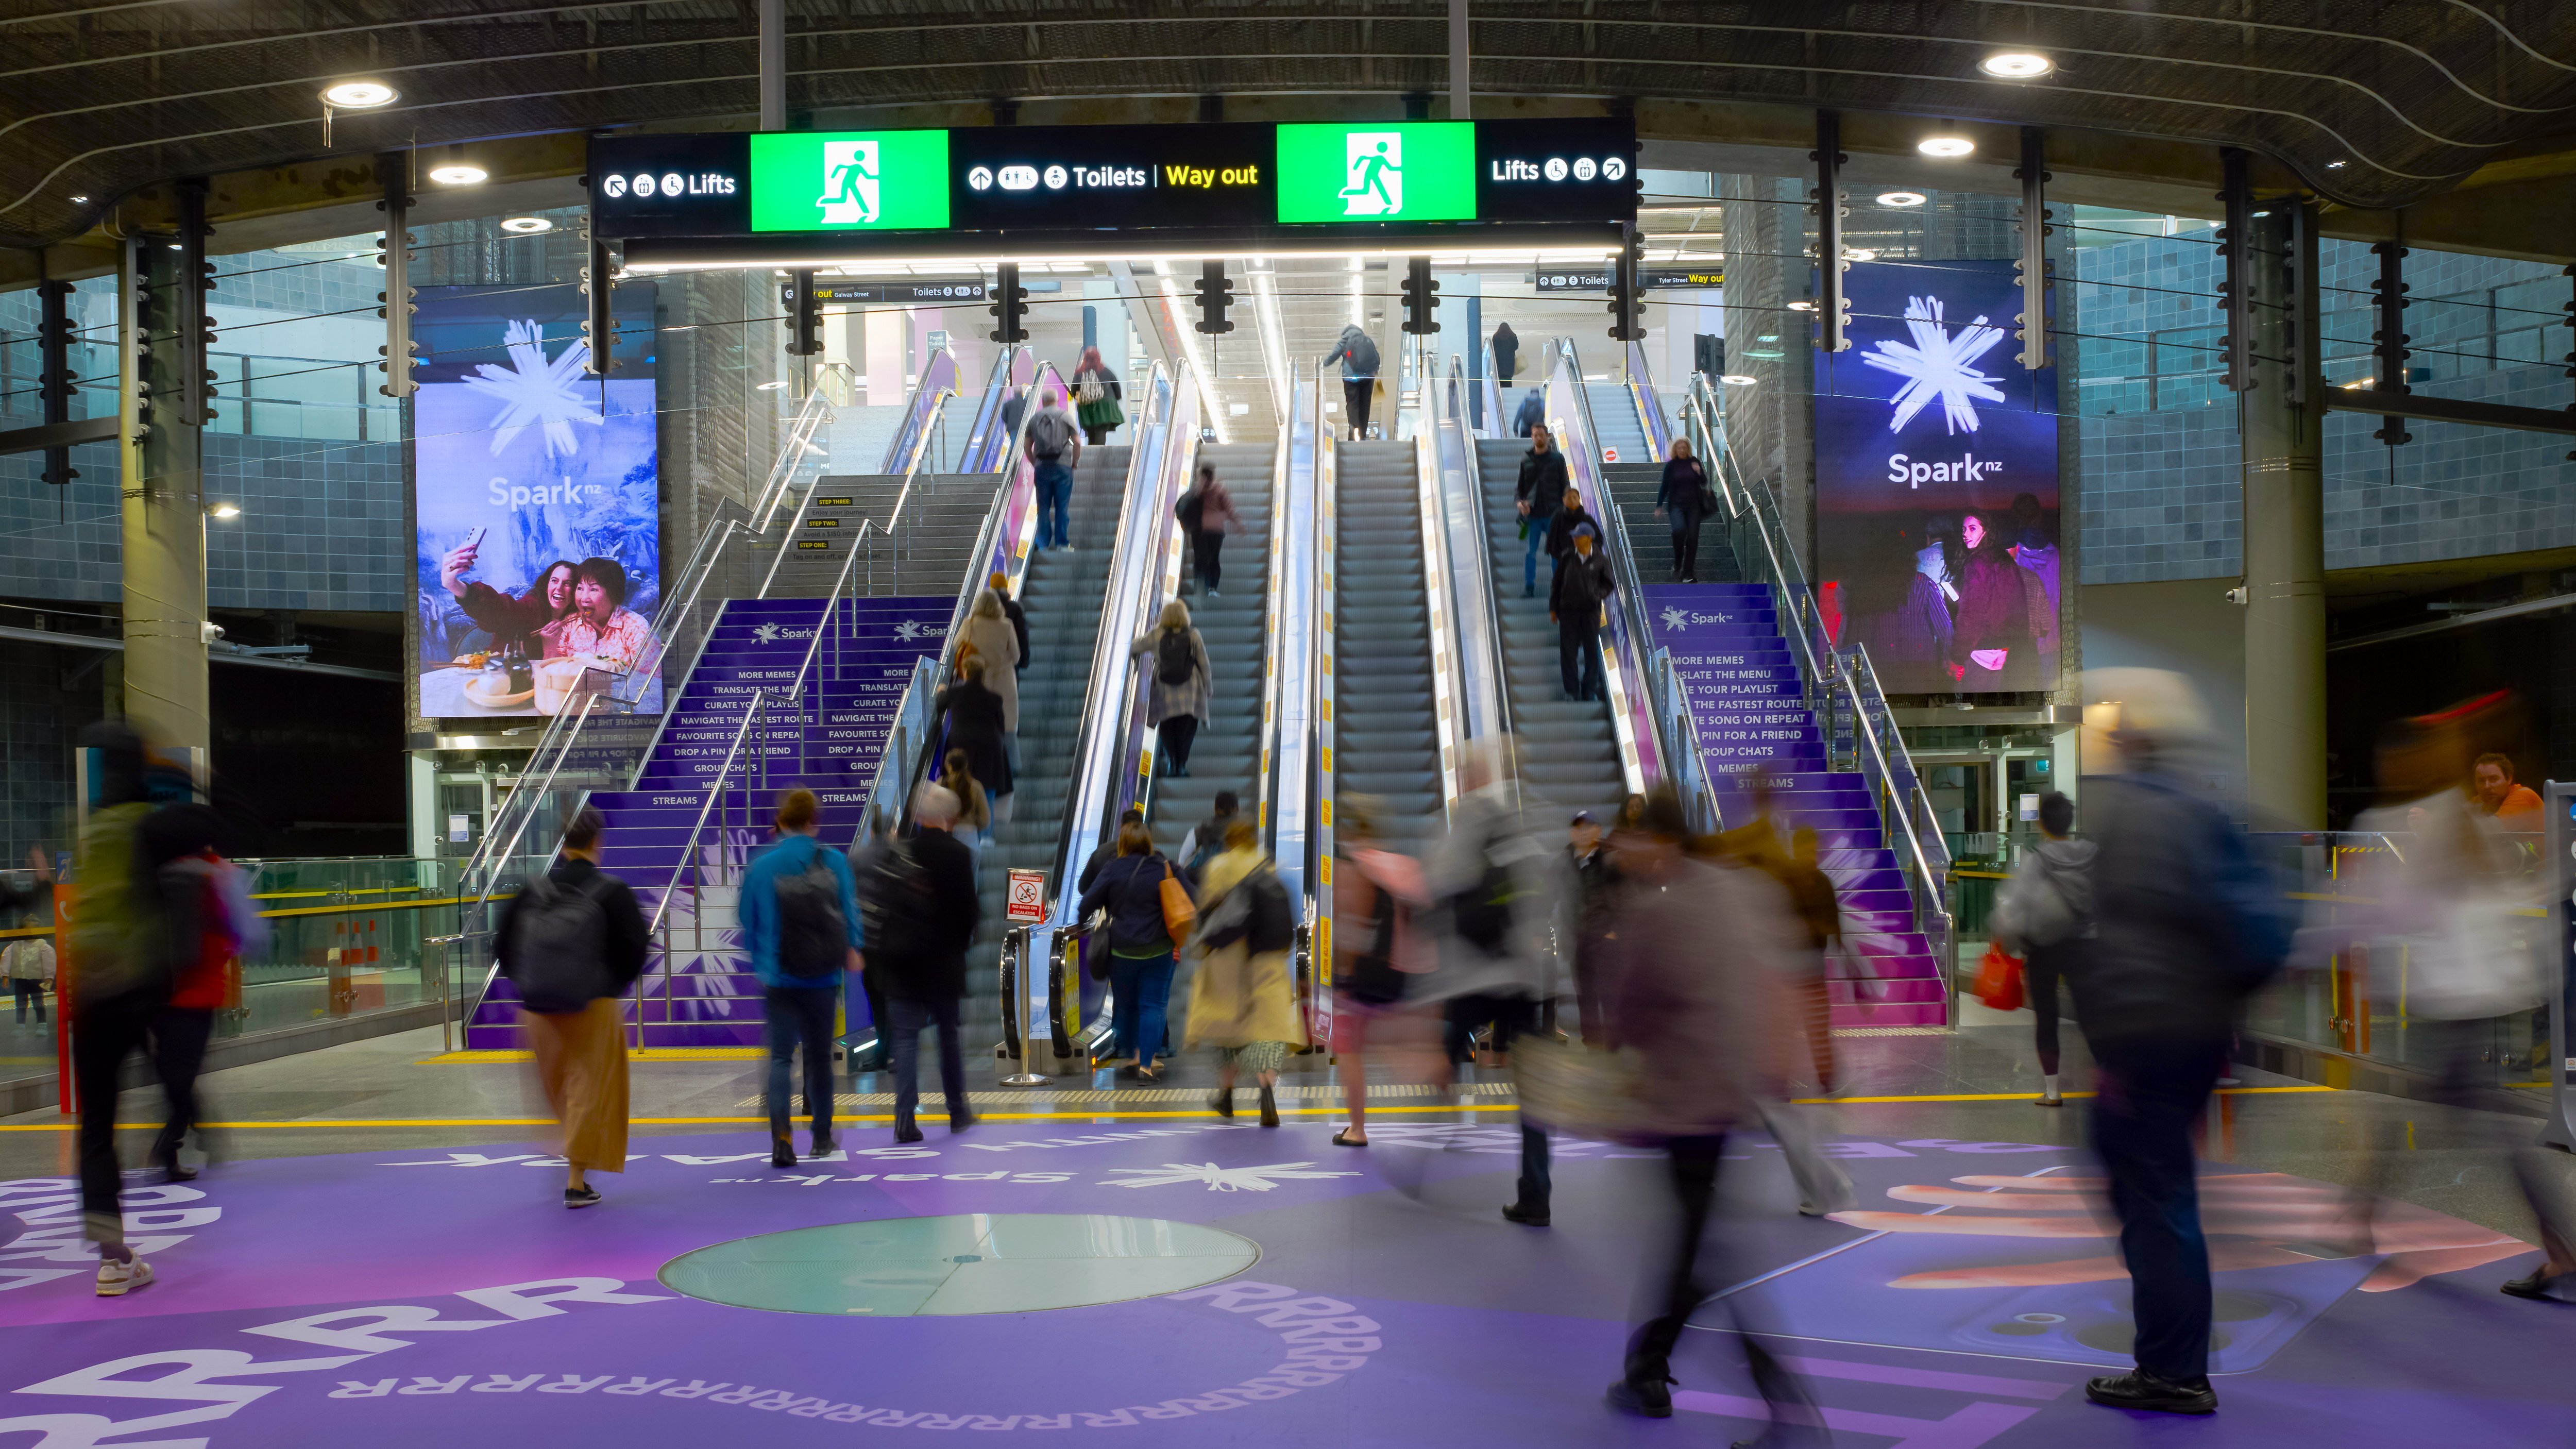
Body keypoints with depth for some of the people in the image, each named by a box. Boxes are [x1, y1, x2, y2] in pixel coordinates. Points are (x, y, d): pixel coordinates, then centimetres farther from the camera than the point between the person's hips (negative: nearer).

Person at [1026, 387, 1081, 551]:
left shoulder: (1034, 419, 8)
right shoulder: (1065, 417, 1)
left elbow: (1028, 445, 9)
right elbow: (1077, 443, -3)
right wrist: (1074, 464, 6)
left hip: (1041, 467, 2)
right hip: (1062, 466, -2)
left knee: (1043, 507, 7)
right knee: (1062, 506, 2)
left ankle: (1043, 542, 7)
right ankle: (1062, 543, 2)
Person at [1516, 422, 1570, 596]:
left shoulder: (1557, 458, 4)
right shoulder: (1526, 460, 6)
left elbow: (1565, 486, 5)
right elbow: (1519, 486, 9)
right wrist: (1520, 502, -10)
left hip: (1553, 515, -1)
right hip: (1532, 515, 1)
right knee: (1530, 552, 1)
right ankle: (1529, 587, 9)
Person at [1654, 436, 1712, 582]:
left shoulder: (1694, 462, 4)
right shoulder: (1671, 465, 0)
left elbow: (1704, 483, 9)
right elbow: (1664, 486, 6)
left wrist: (1699, 473, -11)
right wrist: (1659, 507, 4)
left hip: (1693, 505, 2)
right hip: (1676, 505, -2)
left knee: (1692, 538, -2)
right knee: (1679, 529, -28)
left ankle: (1688, 574, 6)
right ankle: (1677, 564, -7)